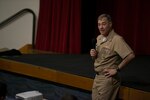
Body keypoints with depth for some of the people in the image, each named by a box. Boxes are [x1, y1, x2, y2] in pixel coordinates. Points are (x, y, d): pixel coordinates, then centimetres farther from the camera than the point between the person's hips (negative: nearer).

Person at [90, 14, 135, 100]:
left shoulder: (117, 39, -17)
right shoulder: (99, 38, 9)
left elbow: (131, 55, -27)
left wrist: (117, 69, -19)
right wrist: (93, 55, -1)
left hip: (108, 79, -8)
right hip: (97, 77, 8)